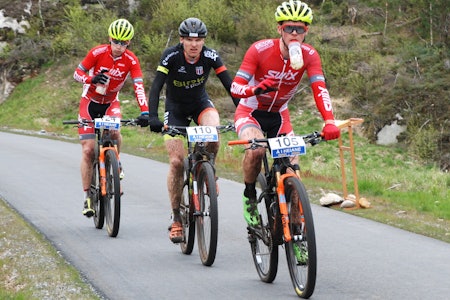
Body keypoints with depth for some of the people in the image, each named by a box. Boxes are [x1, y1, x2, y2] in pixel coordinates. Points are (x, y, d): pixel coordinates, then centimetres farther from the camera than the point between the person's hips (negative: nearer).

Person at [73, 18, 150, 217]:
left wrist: (145, 112, -39)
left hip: (111, 103, 1)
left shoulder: (131, 61, -17)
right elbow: (77, 73, -14)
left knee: (114, 131, -32)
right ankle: (87, 196, 1)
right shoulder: (98, 52, -19)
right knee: (88, 149, -8)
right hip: (90, 101, -1)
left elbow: (139, 87, -25)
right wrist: (91, 79, -37)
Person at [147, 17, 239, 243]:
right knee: (176, 161, -13)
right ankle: (176, 219, -1)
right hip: (175, 108, -1)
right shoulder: (171, 55, -24)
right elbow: (156, 86, -30)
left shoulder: (210, 56, -20)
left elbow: (229, 85, -23)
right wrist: (152, 117, -44)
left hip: (201, 104, 1)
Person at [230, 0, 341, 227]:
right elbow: (235, 88, -29)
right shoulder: (260, 50, -24)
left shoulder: (309, 55, -15)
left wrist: (330, 122, -42)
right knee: (256, 149, -34)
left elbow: (319, 89, -25)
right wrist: (256, 90, -52)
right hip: (250, 112, -3)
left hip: (279, 116, 4)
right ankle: (249, 196, -7)